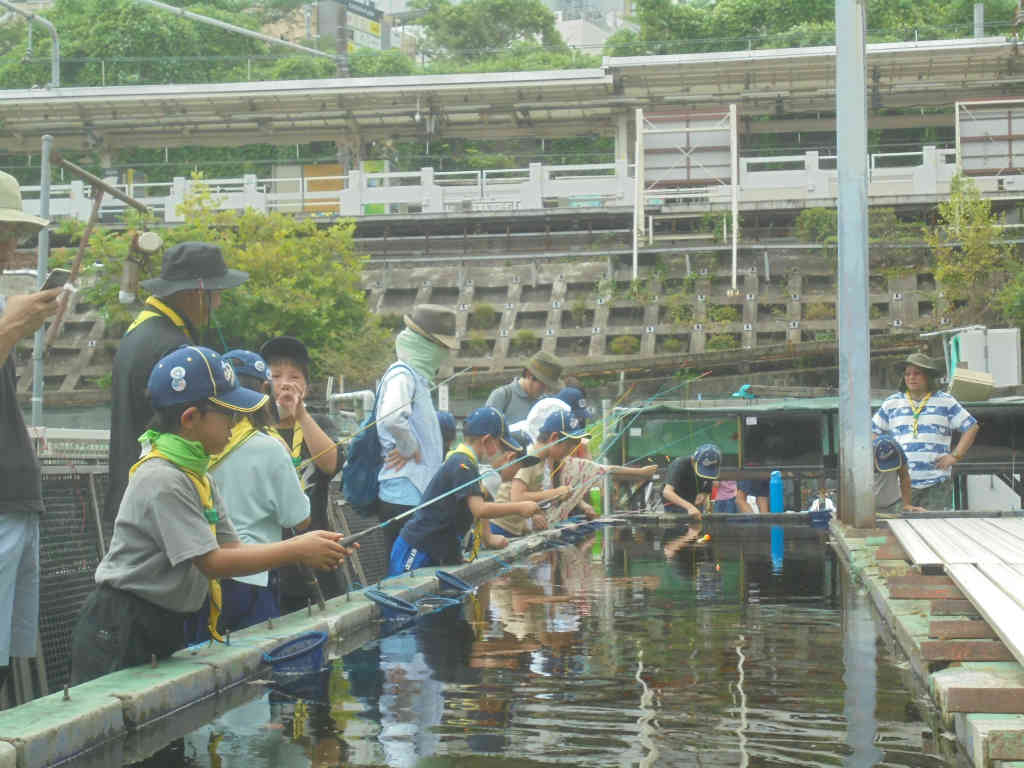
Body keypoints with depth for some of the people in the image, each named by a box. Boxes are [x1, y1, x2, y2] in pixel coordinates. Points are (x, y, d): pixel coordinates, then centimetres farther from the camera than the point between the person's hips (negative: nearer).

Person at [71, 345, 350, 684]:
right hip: (120, 636, -10)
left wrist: (306, 549, -5)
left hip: (164, 629, 10)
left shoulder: (197, 475, 11)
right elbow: (213, 563, -22)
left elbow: (231, 547, 7)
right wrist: (296, 551, -19)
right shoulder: (162, 480, -20)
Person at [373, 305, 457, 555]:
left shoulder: (417, 375, 18)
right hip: (405, 497, -10)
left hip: (418, 495, 10)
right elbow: (392, 418, -33)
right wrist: (410, 449, -18)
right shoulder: (402, 374, -13)